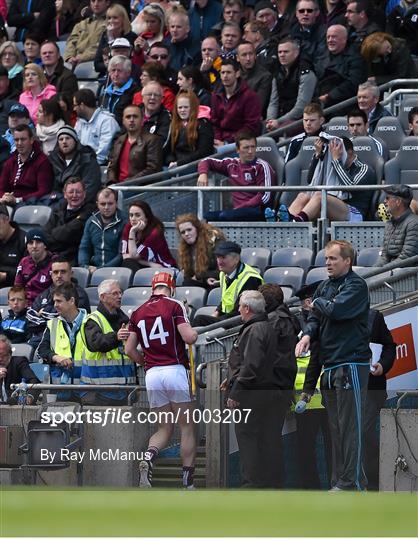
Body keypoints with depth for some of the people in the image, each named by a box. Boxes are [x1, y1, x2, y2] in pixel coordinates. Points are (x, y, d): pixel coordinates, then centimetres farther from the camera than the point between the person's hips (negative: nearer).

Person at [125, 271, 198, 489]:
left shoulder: (138, 313, 11)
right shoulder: (174, 306, -3)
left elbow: (130, 350, 9)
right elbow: (189, 337, -13)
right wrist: (195, 333, 10)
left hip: (152, 374, 4)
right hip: (175, 370, -4)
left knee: (164, 429, 13)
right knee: (187, 429, 4)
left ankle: (148, 457, -18)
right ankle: (188, 483, 1)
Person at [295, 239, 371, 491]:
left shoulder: (356, 285, -7)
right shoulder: (325, 286, 17)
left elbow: (336, 310, -21)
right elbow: (315, 318, 16)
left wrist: (318, 303, -1)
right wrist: (308, 335, -5)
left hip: (352, 363, -8)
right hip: (330, 365, 8)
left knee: (350, 426, -9)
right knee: (336, 428, 9)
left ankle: (352, 482, -10)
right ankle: (340, 481, 12)